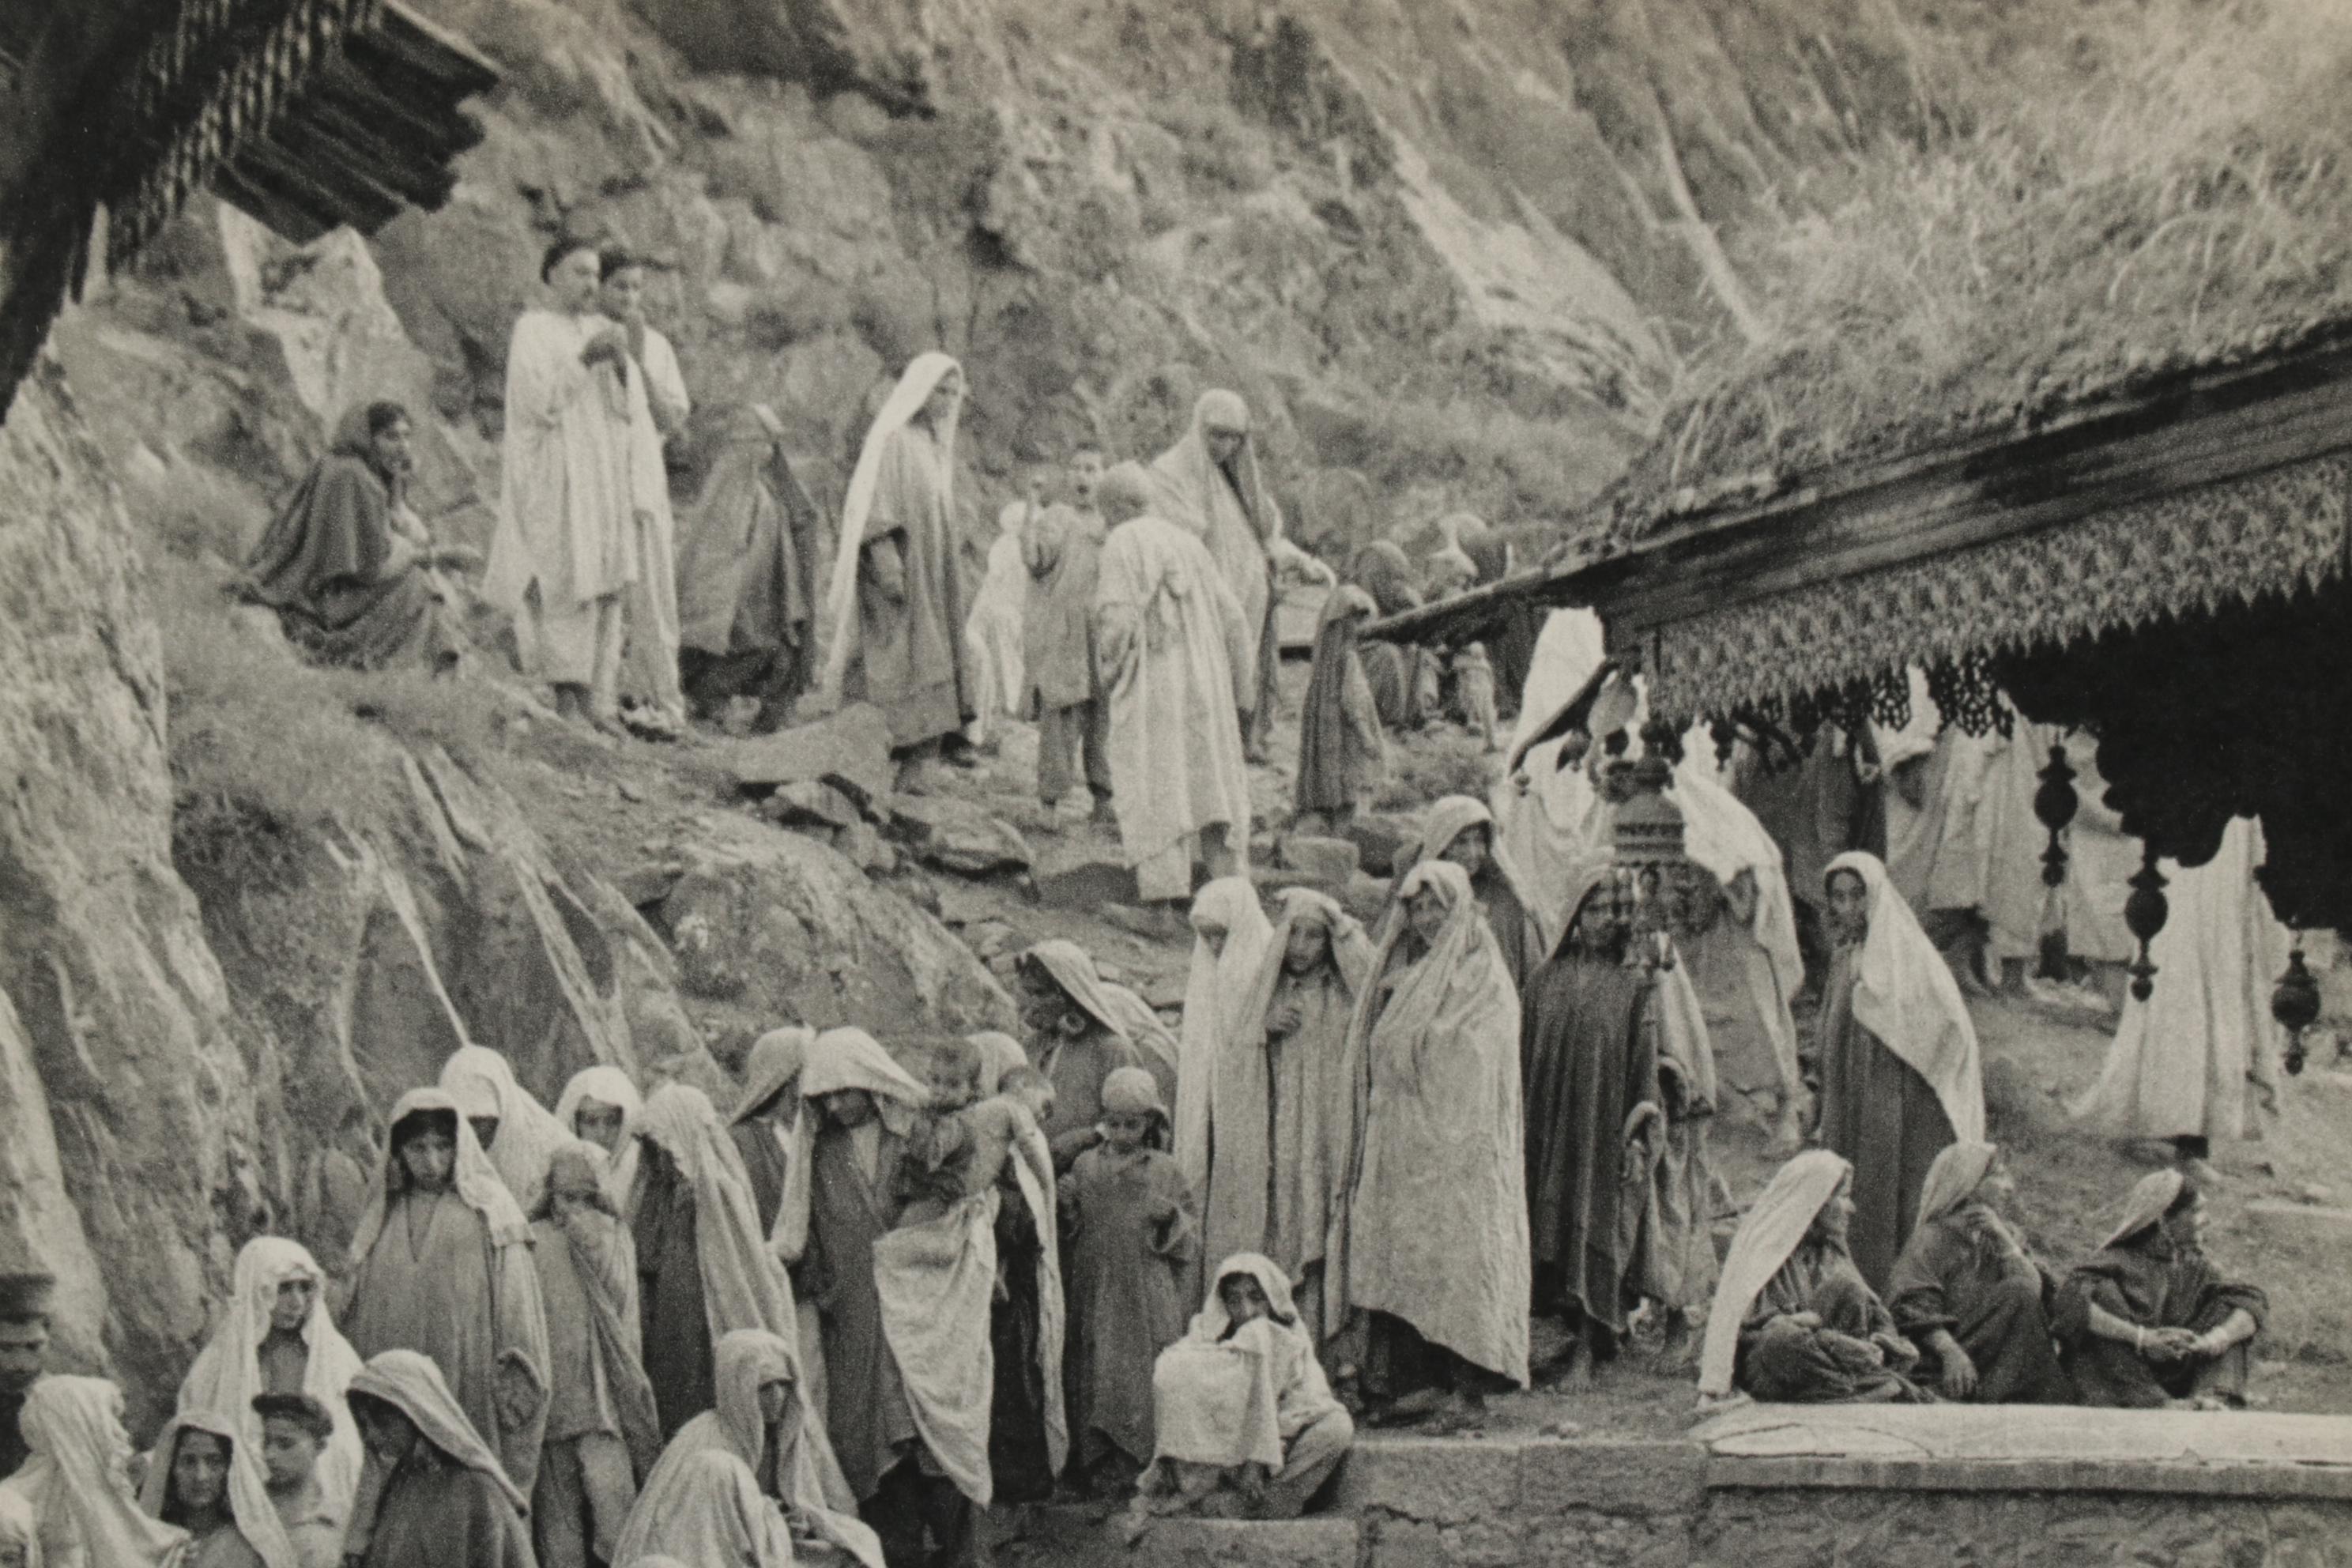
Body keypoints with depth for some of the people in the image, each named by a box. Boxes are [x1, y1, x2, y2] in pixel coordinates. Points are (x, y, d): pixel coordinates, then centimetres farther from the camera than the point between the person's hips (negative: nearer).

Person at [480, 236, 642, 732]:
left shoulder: (599, 329, 14)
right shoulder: (531, 330, -4)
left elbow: (628, 405, 8)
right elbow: (538, 401, -15)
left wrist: (621, 362, -11)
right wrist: (583, 360, -21)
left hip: (602, 472, 6)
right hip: (555, 473, -6)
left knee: (605, 587, -1)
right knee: (568, 584, -11)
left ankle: (597, 701, -2)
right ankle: (567, 695, -5)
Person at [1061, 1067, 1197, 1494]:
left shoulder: (1164, 1170, 6)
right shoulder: (1086, 1166, 10)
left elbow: (1191, 1234, 9)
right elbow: (1071, 1231, 14)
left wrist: (1170, 1218, -11)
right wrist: (1066, 1206, -5)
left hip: (1147, 1295, -2)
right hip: (1096, 1293, 2)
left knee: (1142, 1375, -6)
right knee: (1095, 1374, -2)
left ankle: (1135, 1464, -2)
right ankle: (1096, 1460, 3)